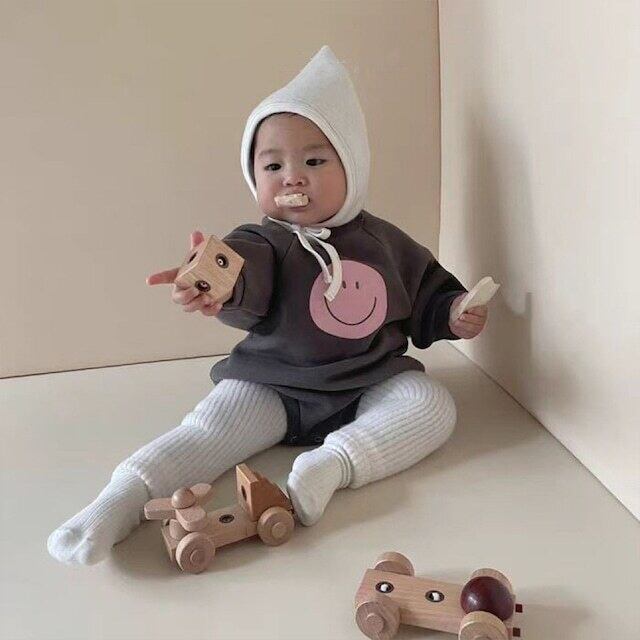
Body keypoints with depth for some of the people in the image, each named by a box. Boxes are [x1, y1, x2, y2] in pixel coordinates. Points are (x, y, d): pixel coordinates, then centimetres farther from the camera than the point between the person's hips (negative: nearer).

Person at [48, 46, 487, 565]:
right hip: (270, 388, -2)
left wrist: (455, 314, -3)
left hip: (371, 387, 3)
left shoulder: (383, 242, 3)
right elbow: (245, 285, -34)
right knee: (209, 428, -20)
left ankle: (330, 464, -31)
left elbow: (427, 298, 18)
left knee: (432, 405, -19)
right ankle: (124, 498, -21)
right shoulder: (262, 243, -9)